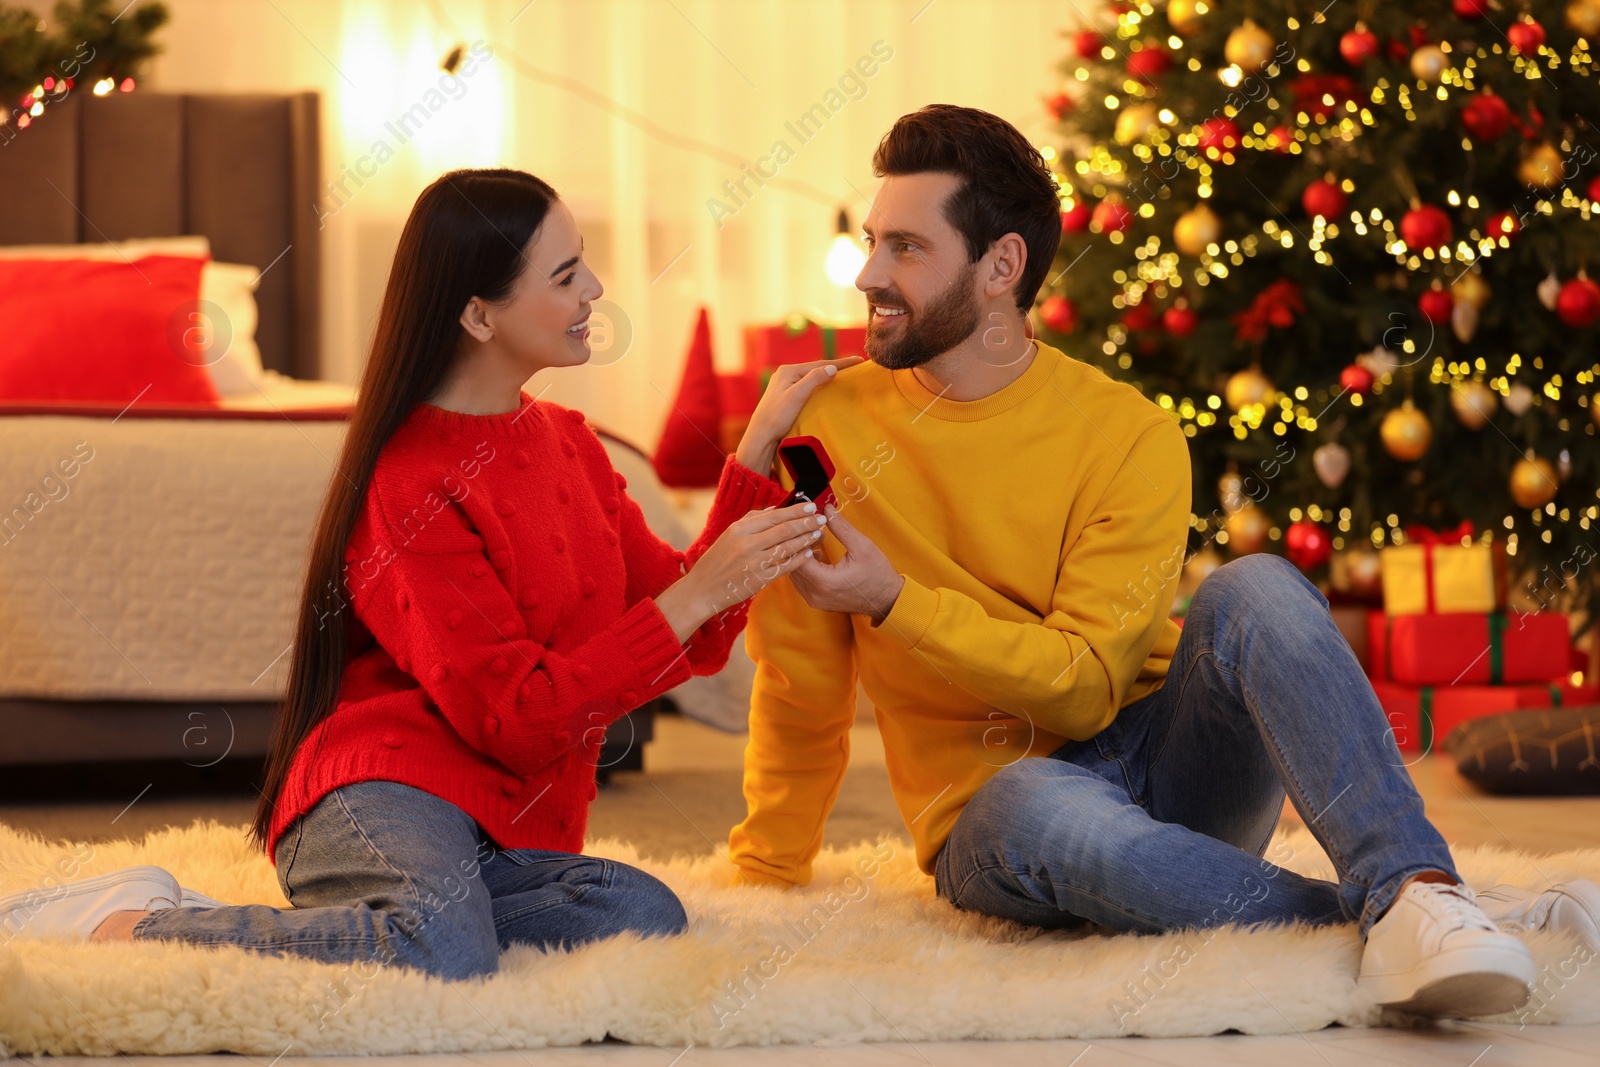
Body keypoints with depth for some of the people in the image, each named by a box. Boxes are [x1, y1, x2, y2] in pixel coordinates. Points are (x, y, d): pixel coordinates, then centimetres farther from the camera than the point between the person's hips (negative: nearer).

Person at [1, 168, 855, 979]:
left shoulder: (568, 442, 17)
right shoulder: (409, 481, -9)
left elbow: (689, 637, 15)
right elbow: (518, 715, -14)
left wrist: (759, 448, 9)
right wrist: (699, 593, -15)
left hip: (511, 842, 8)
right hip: (385, 786, -8)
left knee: (644, 917, -26)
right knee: (440, 949, -40)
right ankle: (121, 922, -18)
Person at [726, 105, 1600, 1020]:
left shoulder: (1131, 437, -4)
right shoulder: (831, 426, 0)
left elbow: (1085, 687, -12)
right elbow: (800, 699, 9)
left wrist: (893, 599, -19)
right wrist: (764, 879, 10)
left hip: (1167, 764, 1)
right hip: (998, 805, -1)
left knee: (1256, 592, -28)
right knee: (1039, 808, -38)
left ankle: (1415, 890, -44)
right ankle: (1380, 911, -37)